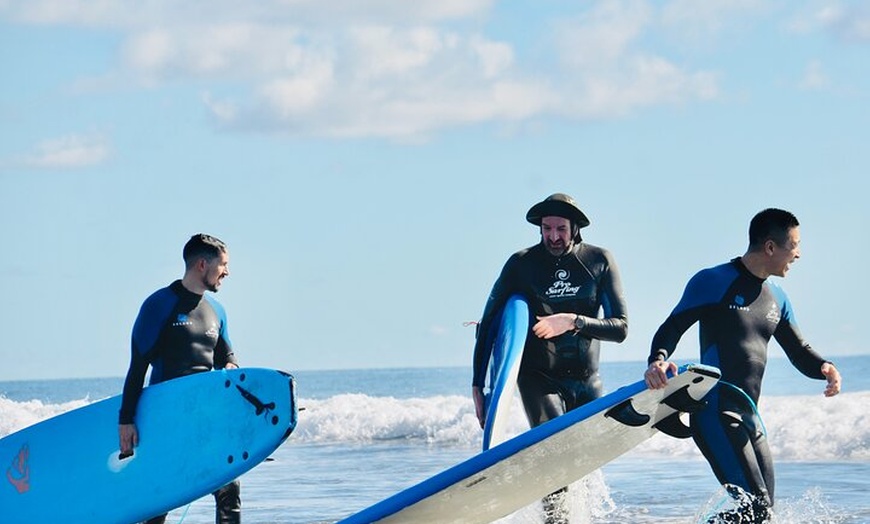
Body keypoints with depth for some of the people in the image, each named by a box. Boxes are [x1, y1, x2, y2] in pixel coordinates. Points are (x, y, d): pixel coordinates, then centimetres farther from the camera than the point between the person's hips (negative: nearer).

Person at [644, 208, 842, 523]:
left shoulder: (777, 299, 15)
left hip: (750, 417, 8)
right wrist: (658, 361, -30)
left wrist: (825, 368, -4)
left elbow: (798, 352, 19)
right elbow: (671, 329, -8)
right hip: (715, 412, -8)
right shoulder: (713, 282, -6)